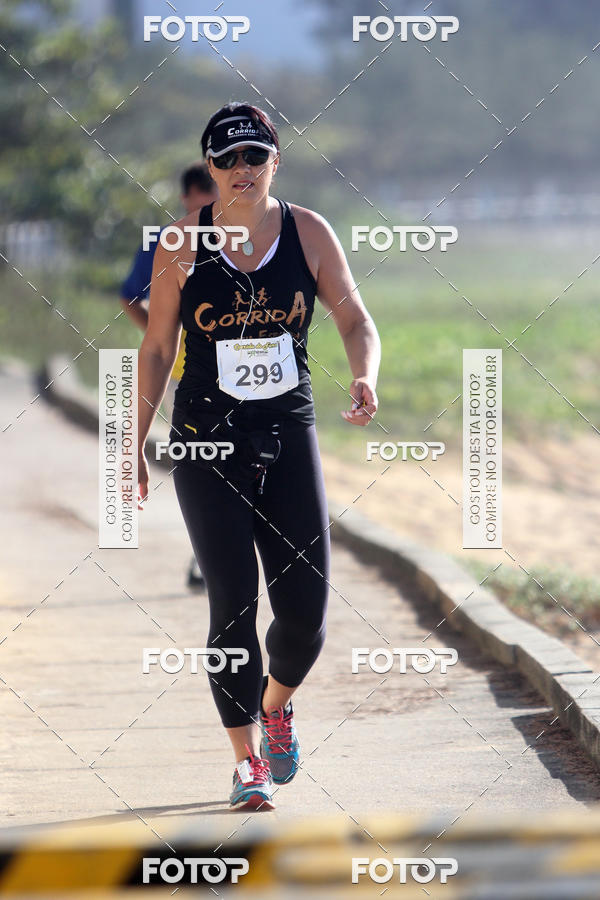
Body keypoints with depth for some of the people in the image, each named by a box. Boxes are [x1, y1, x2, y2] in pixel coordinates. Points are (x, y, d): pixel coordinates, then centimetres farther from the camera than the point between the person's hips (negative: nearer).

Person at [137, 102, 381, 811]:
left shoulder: (309, 233, 0)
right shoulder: (183, 243, -3)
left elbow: (356, 321, 3)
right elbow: (156, 348, 5)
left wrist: (365, 379, -18)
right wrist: (135, 443, 4)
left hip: (289, 434, 2)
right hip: (207, 443, -2)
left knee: (304, 607, -2)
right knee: (232, 604, -10)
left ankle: (276, 703, 31)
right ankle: (249, 763, 1)